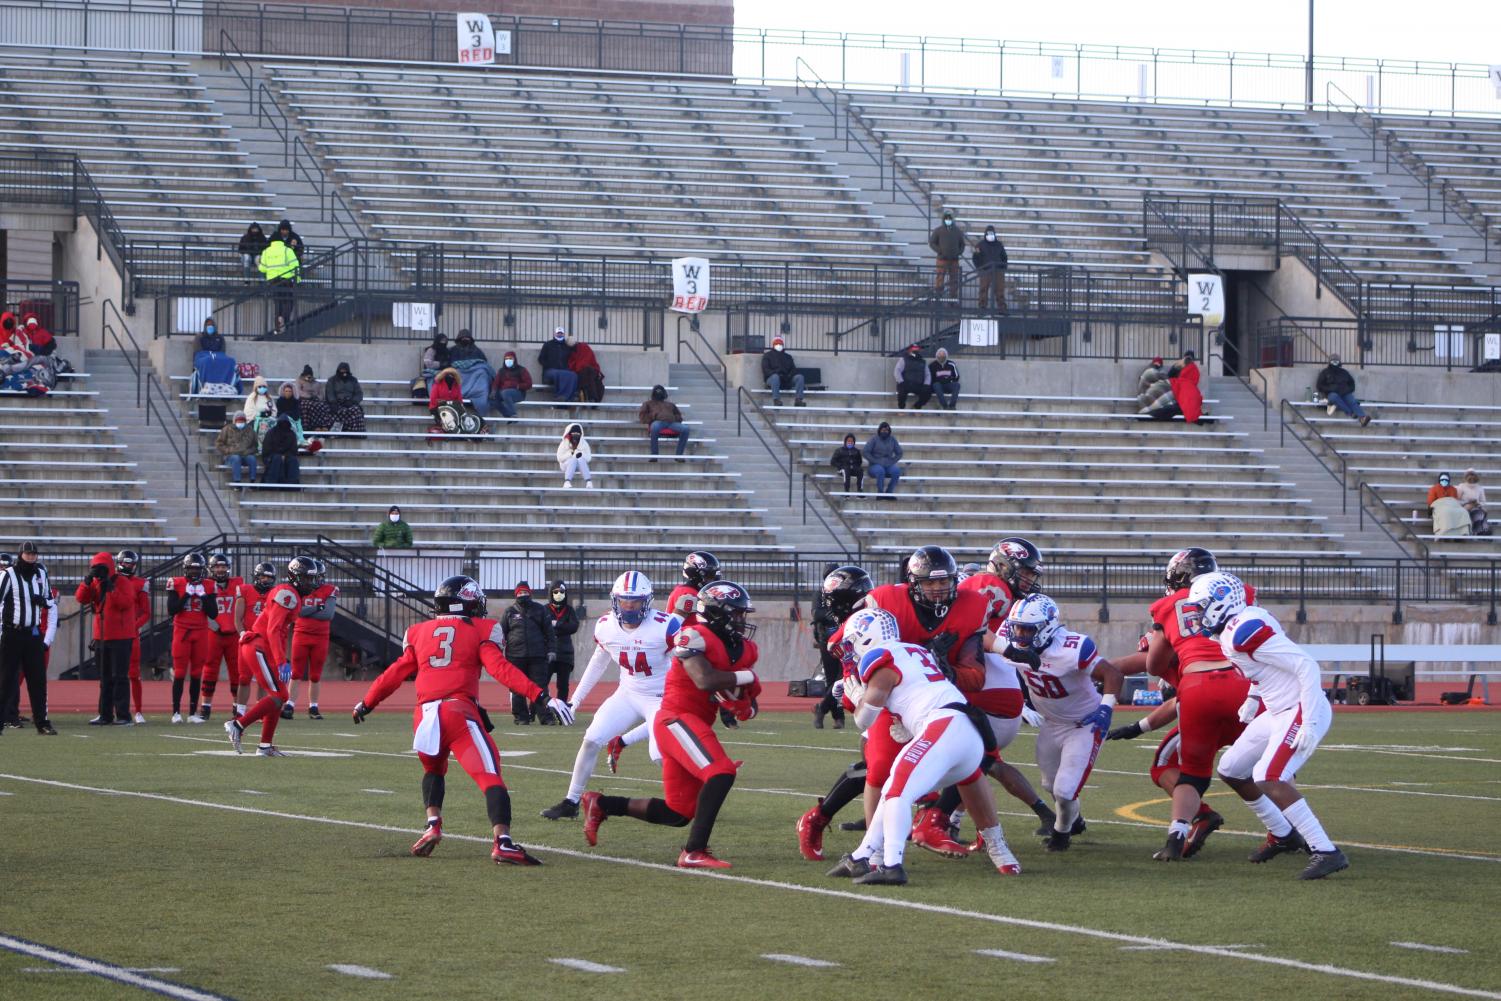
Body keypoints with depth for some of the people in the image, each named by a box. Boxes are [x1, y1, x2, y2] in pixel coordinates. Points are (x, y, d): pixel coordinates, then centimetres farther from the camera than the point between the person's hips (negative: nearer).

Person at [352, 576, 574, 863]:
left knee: (433, 770, 31)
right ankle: (503, 842, -28)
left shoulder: (419, 633, 20)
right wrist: (541, 697, -10)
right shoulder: (480, 631, 8)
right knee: (490, 777, -10)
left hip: (424, 717, 4)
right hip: (458, 711, -4)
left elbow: (395, 674, 24)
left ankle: (432, 825, 11)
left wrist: (366, 704, 38)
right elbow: (500, 669, -5)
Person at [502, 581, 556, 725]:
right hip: (516, 656, 0)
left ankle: (545, 716, -3)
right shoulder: (509, 612, 10)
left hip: (537, 655, 0)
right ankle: (521, 717, 7)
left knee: (540, 686, -4)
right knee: (517, 690, 1)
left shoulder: (540, 610, 10)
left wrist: (551, 650, 3)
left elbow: (548, 631, 11)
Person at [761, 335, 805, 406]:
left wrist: (789, 376, -8)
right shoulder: (767, 356, 15)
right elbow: (765, 370, 1)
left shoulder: (788, 357, 27)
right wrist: (776, 373, -18)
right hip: (771, 378, -4)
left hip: (786, 380, 4)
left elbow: (793, 369, 16)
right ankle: (776, 400, -50)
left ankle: (798, 399, -33)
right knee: (775, 377, -40)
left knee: (800, 377, -22)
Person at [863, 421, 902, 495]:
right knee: (880, 471, -38)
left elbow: (899, 453, 13)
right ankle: (880, 493, -23)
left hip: (888, 465, 3)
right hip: (875, 466, -3)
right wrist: (875, 462, -13)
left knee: (897, 470, -30)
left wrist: (891, 462, -2)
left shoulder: (892, 439, 8)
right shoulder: (874, 438, -1)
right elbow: (866, 452, -6)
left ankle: (889, 492, -18)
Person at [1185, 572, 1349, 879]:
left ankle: (1326, 852, -22)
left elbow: (1306, 666, -24)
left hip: (1301, 712, -10)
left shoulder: (1244, 631, -22)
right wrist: (1253, 699, 15)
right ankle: (1282, 836, 33)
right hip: (1277, 713, 10)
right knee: (1231, 772, 17)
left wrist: (1309, 723, -26)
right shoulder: (1235, 628, 8)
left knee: (1268, 780, -25)